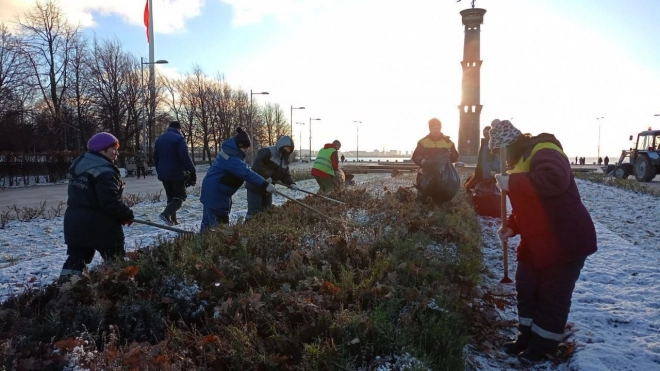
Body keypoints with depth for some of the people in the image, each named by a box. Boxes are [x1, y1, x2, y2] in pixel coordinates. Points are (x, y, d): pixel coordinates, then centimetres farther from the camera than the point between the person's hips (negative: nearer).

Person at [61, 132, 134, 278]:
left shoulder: (79, 164, 13)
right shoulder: (104, 172, -21)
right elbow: (111, 202, -27)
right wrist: (127, 214, -12)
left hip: (75, 221, 9)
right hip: (100, 225, -9)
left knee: (76, 259, 13)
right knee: (116, 261, 5)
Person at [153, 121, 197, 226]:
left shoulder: (159, 139, 15)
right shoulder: (179, 138, -10)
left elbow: (155, 158, 20)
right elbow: (185, 157, -18)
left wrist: (159, 172, 27)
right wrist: (193, 172, -15)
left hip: (163, 173, 7)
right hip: (176, 173, -7)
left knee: (171, 197, 16)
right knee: (180, 196, 0)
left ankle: (172, 219, 12)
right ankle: (166, 214, -20)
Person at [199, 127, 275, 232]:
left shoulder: (230, 151, 6)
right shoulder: (231, 158, -28)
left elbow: (244, 170, 15)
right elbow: (246, 173, -36)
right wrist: (265, 184, -40)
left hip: (214, 191, 11)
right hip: (215, 193, -11)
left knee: (210, 219, 19)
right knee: (220, 221, -8)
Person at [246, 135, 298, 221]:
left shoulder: (284, 159, 10)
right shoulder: (267, 151, -16)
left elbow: (286, 175, 4)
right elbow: (257, 164, -29)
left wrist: (292, 184, -15)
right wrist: (266, 177, -36)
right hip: (256, 186, -9)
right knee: (254, 211, -11)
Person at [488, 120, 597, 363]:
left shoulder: (543, 151, -19)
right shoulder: (519, 160, 12)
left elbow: (555, 179, -42)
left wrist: (512, 182, -33)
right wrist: (512, 227, 2)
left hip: (565, 241, -9)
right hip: (535, 242, 10)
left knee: (553, 296, 5)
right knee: (526, 289, 15)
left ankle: (543, 345, 20)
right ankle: (527, 336, 31)